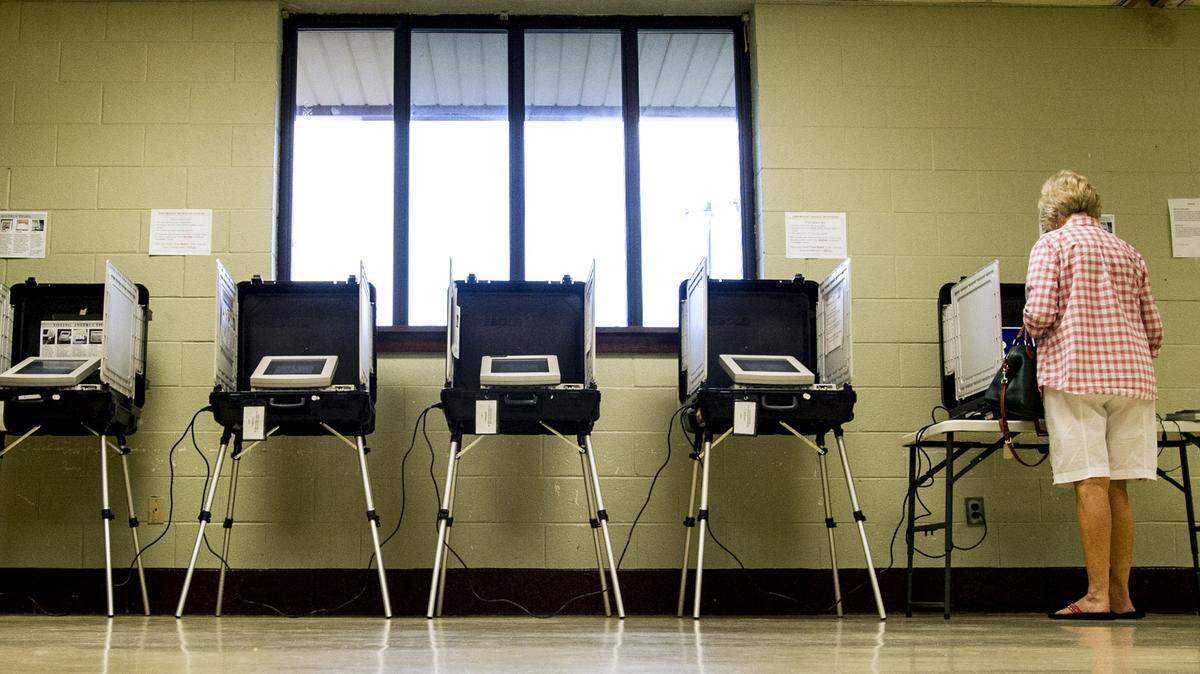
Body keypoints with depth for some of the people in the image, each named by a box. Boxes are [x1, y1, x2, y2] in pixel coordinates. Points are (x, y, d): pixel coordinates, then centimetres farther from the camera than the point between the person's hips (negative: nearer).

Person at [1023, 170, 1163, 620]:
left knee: (1091, 482, -8)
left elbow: (1040, 313, -10)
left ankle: (1097, 597, -10)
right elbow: (1153, 330, 18)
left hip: (1075, 373, -5)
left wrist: (1032, 330, 12)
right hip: (1132, 376, 5)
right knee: (1116, 486, 6)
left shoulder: (1052, 244, 3)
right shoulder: (1128, 253, 19)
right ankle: (1121, 596, 7)